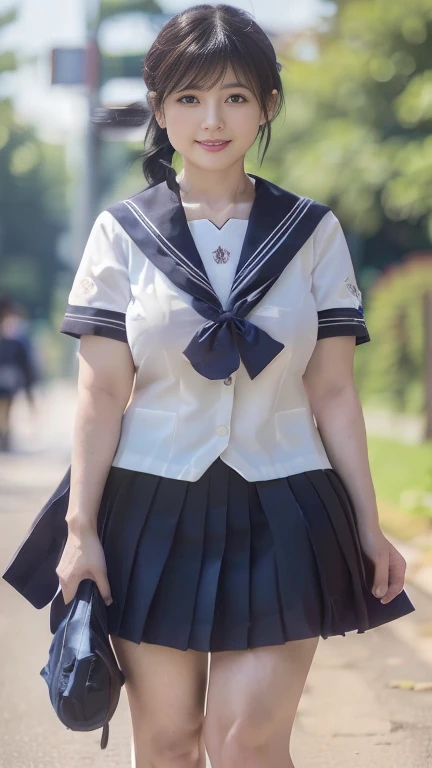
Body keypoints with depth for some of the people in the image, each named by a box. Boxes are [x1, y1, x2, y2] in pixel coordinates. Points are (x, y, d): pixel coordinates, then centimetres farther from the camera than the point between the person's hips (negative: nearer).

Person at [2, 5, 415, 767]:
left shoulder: (313, 234, 3)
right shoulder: (124, 233, 2)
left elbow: (333, 393, 4)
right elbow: (101, 392, 0)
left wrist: (369, 526, 2)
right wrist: (81, 529, -3)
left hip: (280, 518, 0)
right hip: (154, 514, 0)